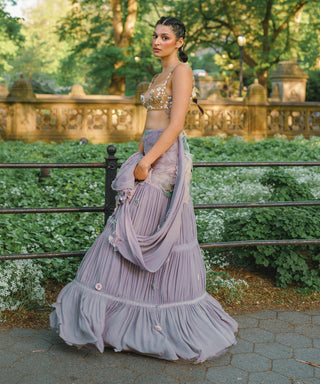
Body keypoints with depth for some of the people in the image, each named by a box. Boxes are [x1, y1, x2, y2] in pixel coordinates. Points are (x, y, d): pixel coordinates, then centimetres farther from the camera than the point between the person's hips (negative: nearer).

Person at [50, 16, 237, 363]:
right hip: (150, 157, 9)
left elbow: (176, 125, -17)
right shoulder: (159, 76, 21)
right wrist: (137, 161, 17)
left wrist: (146, 162, -19)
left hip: (167, 159, -9)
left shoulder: (181, 72, -7)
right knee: (131, 237, 9)